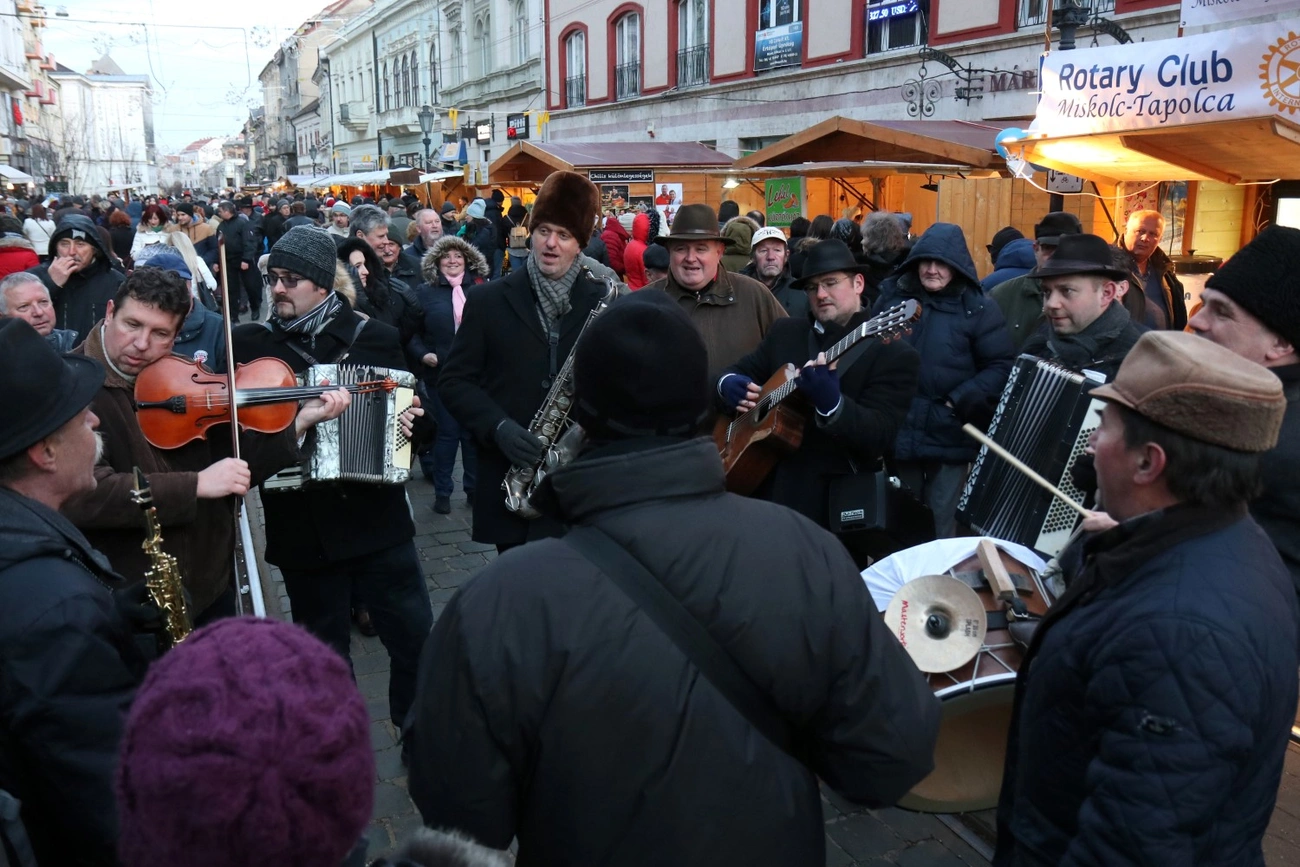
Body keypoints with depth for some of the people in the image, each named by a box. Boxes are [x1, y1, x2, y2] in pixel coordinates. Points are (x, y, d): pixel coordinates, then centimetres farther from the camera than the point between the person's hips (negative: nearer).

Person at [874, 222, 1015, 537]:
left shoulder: (977, 308, -5)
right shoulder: (892, 296, 5)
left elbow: (1002, 366, -6)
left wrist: (960, 402, -16)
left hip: (949, 437, -3)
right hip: (899, 433, 3)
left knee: (940, 528, 7)